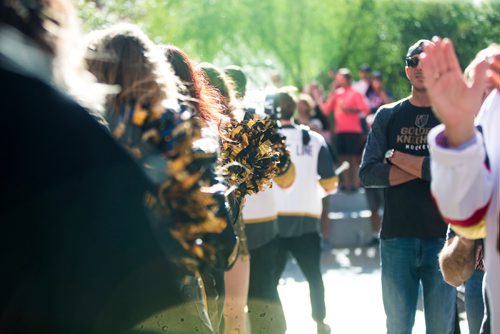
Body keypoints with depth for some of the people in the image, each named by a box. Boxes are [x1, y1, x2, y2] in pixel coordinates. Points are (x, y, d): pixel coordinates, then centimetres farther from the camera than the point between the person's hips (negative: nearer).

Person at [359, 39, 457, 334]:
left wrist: (397, 157, -6)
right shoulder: (388, 116, 9)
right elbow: (368, 173, -1)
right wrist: (423, 168, -10)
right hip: (397, 235, 2)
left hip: (442, 235, -2)